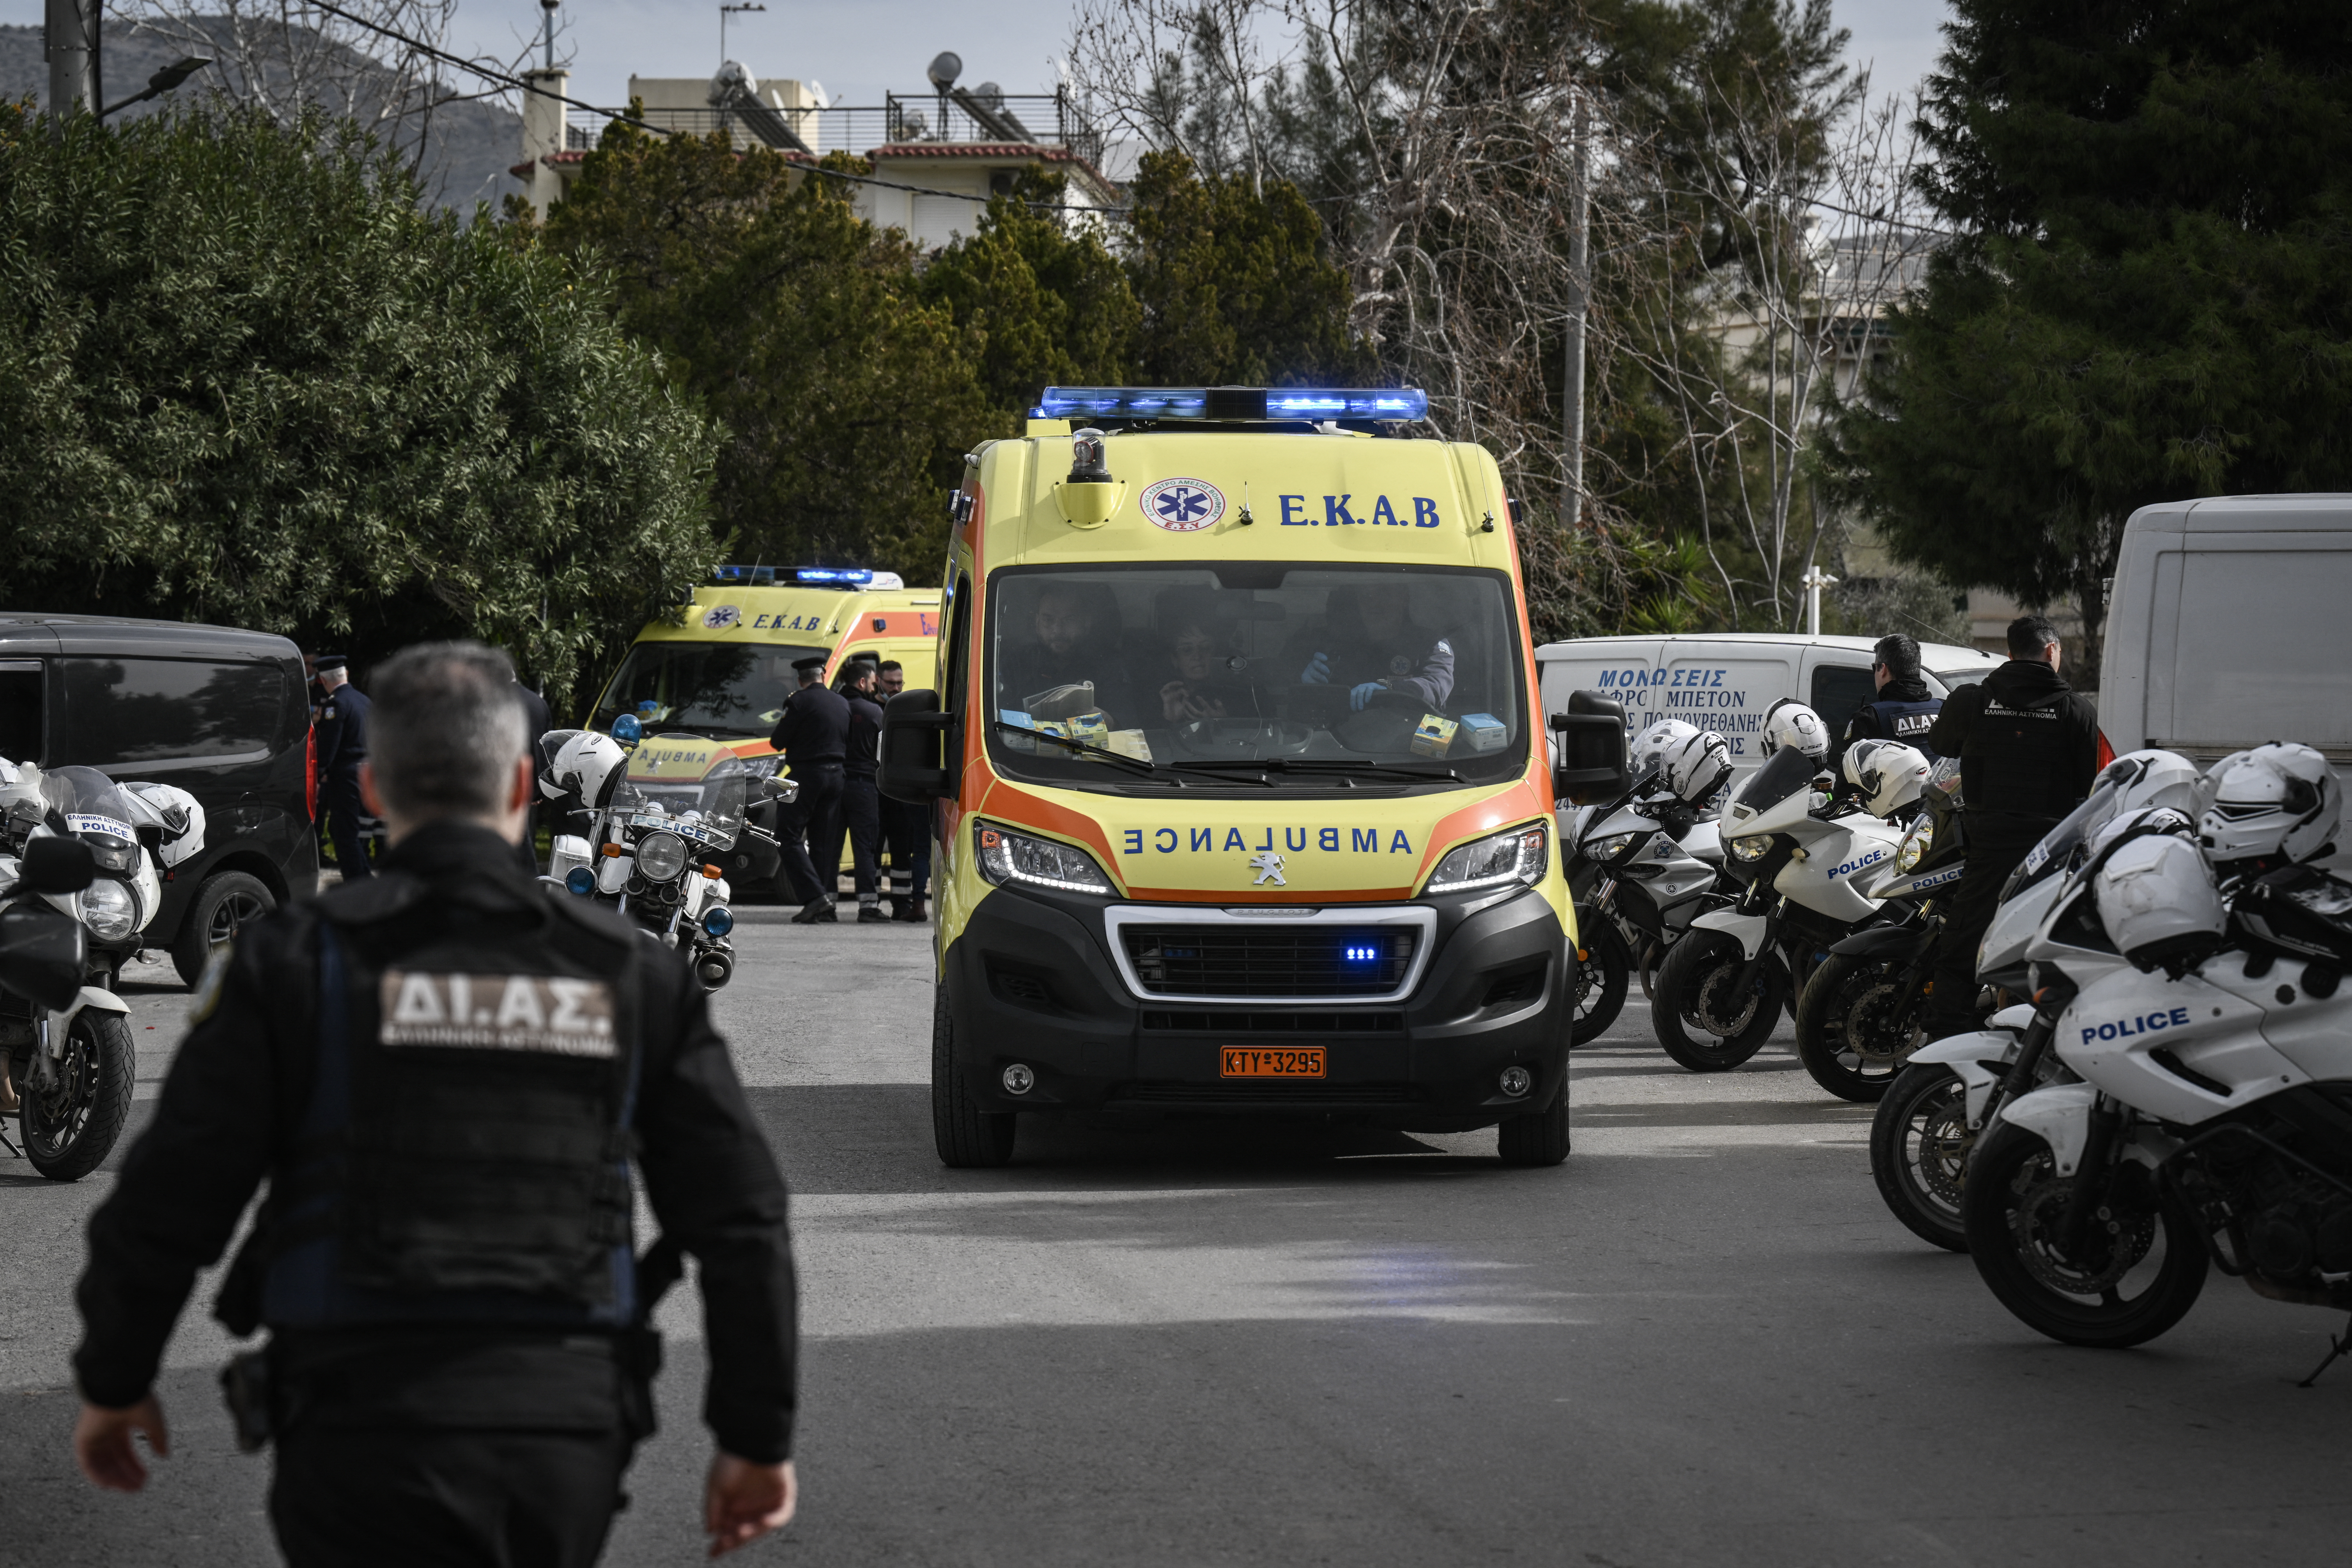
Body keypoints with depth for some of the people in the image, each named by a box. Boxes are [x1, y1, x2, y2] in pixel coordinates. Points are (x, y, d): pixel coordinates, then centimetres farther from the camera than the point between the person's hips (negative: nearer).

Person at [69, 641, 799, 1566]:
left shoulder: (294, 961, -3)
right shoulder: (629, 975, 5)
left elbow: (167, 1204, -4)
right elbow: (740, 1219, 4)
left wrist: (113, 1383, 13)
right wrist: (757, 1437, 13)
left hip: (366, 1431, -3)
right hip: (568, 1437, 3)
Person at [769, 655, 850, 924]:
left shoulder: (799, 702, -10)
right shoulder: (842, 703, 10)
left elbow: (778, 742, -6)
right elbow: (849, 742, 14)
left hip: (807, 774, -6)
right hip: (836, 775, 6)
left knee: (788, 837, -2)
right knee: (825, 842, 9)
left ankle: (815, 895, -16)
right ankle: (826, 906, 6)